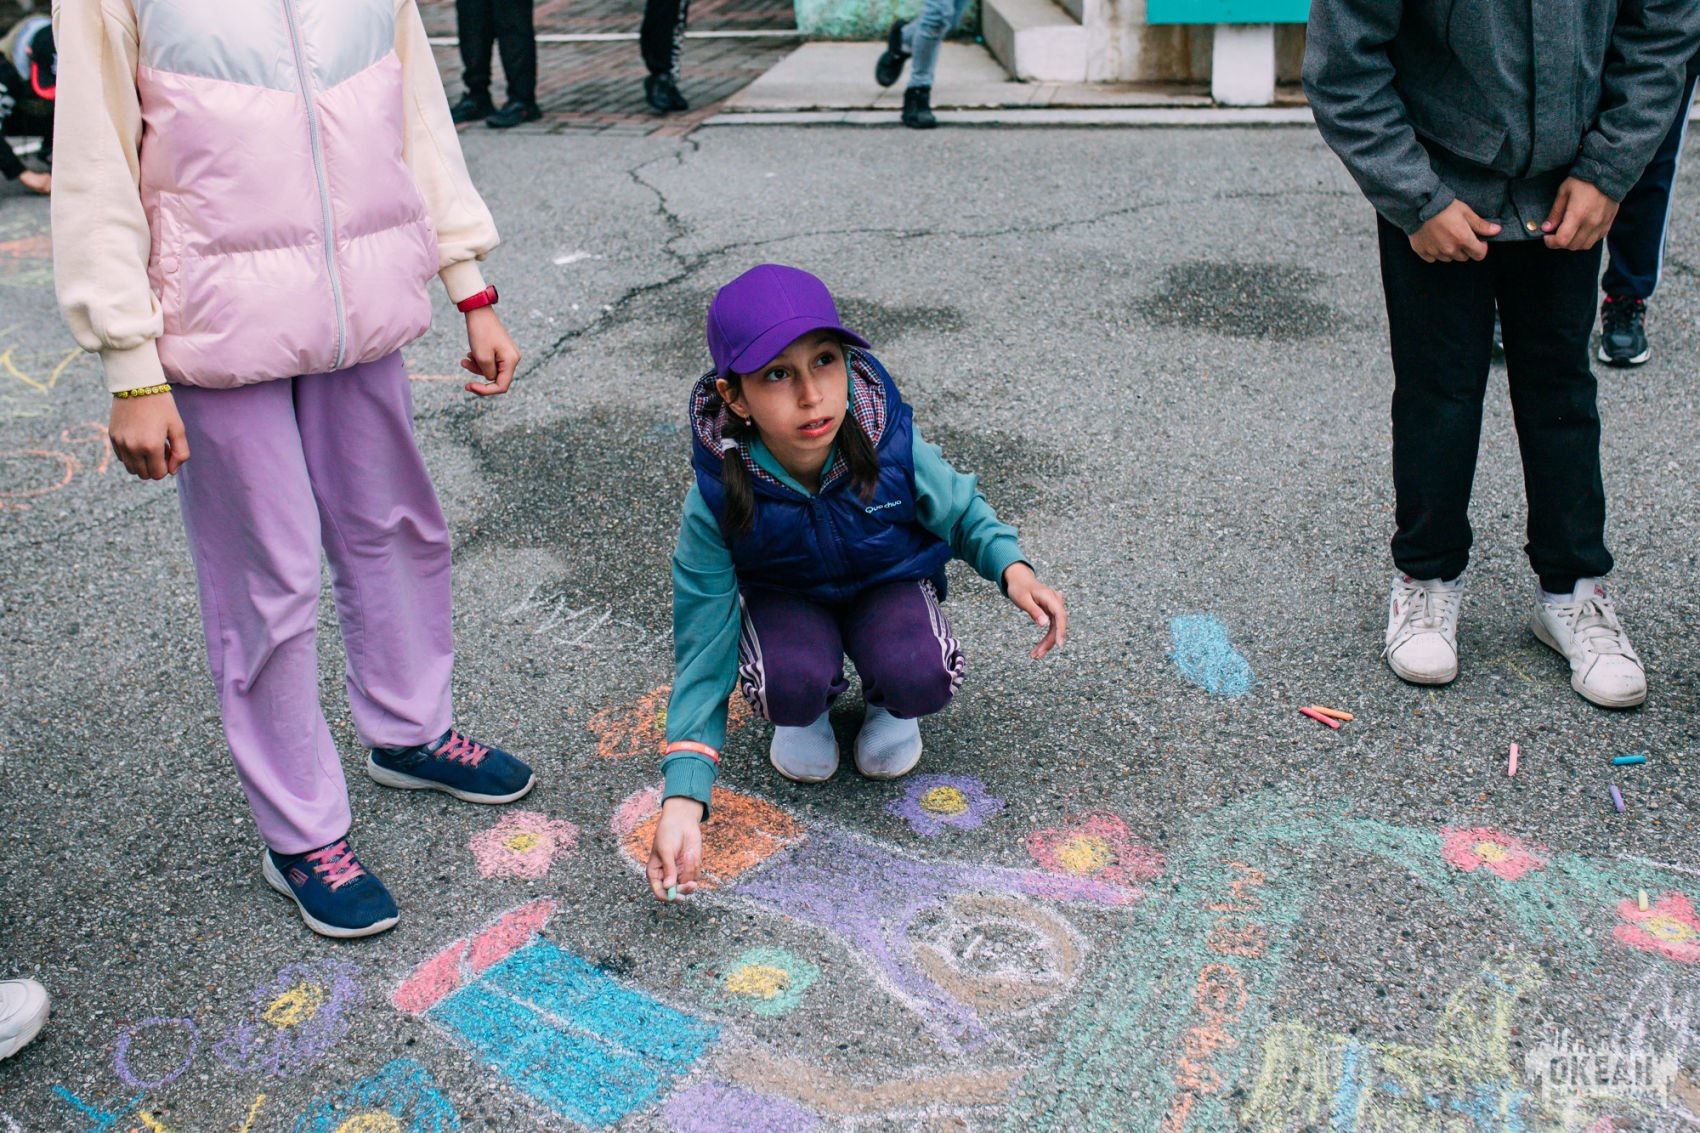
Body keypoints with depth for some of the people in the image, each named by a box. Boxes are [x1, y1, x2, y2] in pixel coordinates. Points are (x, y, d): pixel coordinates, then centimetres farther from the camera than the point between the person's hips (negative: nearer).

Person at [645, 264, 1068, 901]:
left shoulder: (890, 444, -27)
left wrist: (1012, 566, -26)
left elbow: (961, 513, -3)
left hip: (888, 582, 1)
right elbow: (703, 651, -22)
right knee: (792, 687, -33)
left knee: (921, 677, -31)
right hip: (786, 598, 0)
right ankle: (806, 715, 6)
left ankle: (888, 704, 8)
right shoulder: (717, 498, -29)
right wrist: (683, 798, -30)